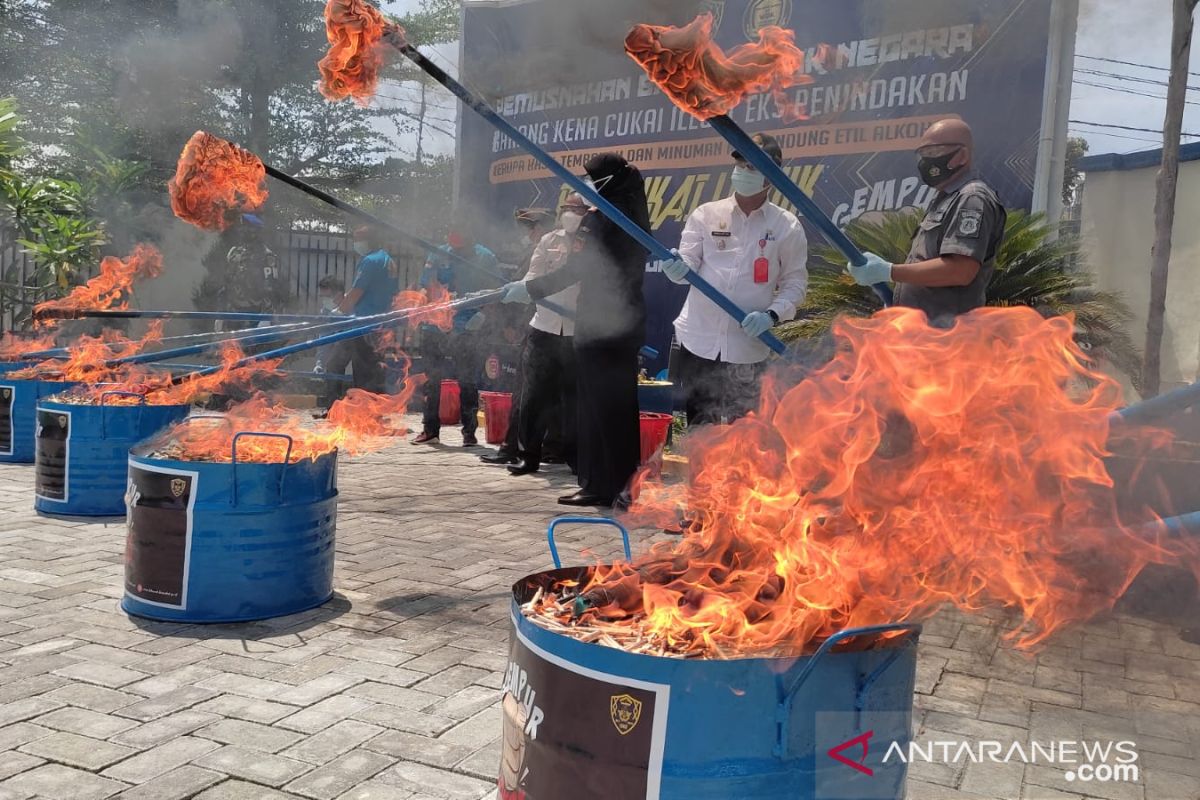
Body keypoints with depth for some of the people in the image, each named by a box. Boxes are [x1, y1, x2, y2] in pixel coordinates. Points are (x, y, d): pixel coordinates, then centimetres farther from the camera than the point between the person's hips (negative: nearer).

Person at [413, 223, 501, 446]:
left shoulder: (485, 258, 0)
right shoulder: (439, 254, 5)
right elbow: (426, 288, 6)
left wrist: (482, 314, -15)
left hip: (467, 329, -3)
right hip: (436, 326, 3)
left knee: (467, 381, -1)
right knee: (432, 379, 9)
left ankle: (469, 431, 7)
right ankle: (430, 429, 19)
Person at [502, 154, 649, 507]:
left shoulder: (598, 219, -12)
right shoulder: (635, 217, 12)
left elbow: (573, 271, -17)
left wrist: (528, 289, -10)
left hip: (598, 324, -8)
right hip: (629, 321, 8)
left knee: (594, 404, -2)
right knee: (622, 402, 12)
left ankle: (598, 485, 0)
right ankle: (623, 483, 18)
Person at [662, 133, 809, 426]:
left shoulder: (787, 226, 1)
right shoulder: (706, 214, 4)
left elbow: (795, 282, 3)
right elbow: (688, 265, -4)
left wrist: (771, 315, -15)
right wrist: (677, 268, -28)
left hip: (748, 348, -1)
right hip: (698, 341, 1)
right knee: (699, 430, 11)